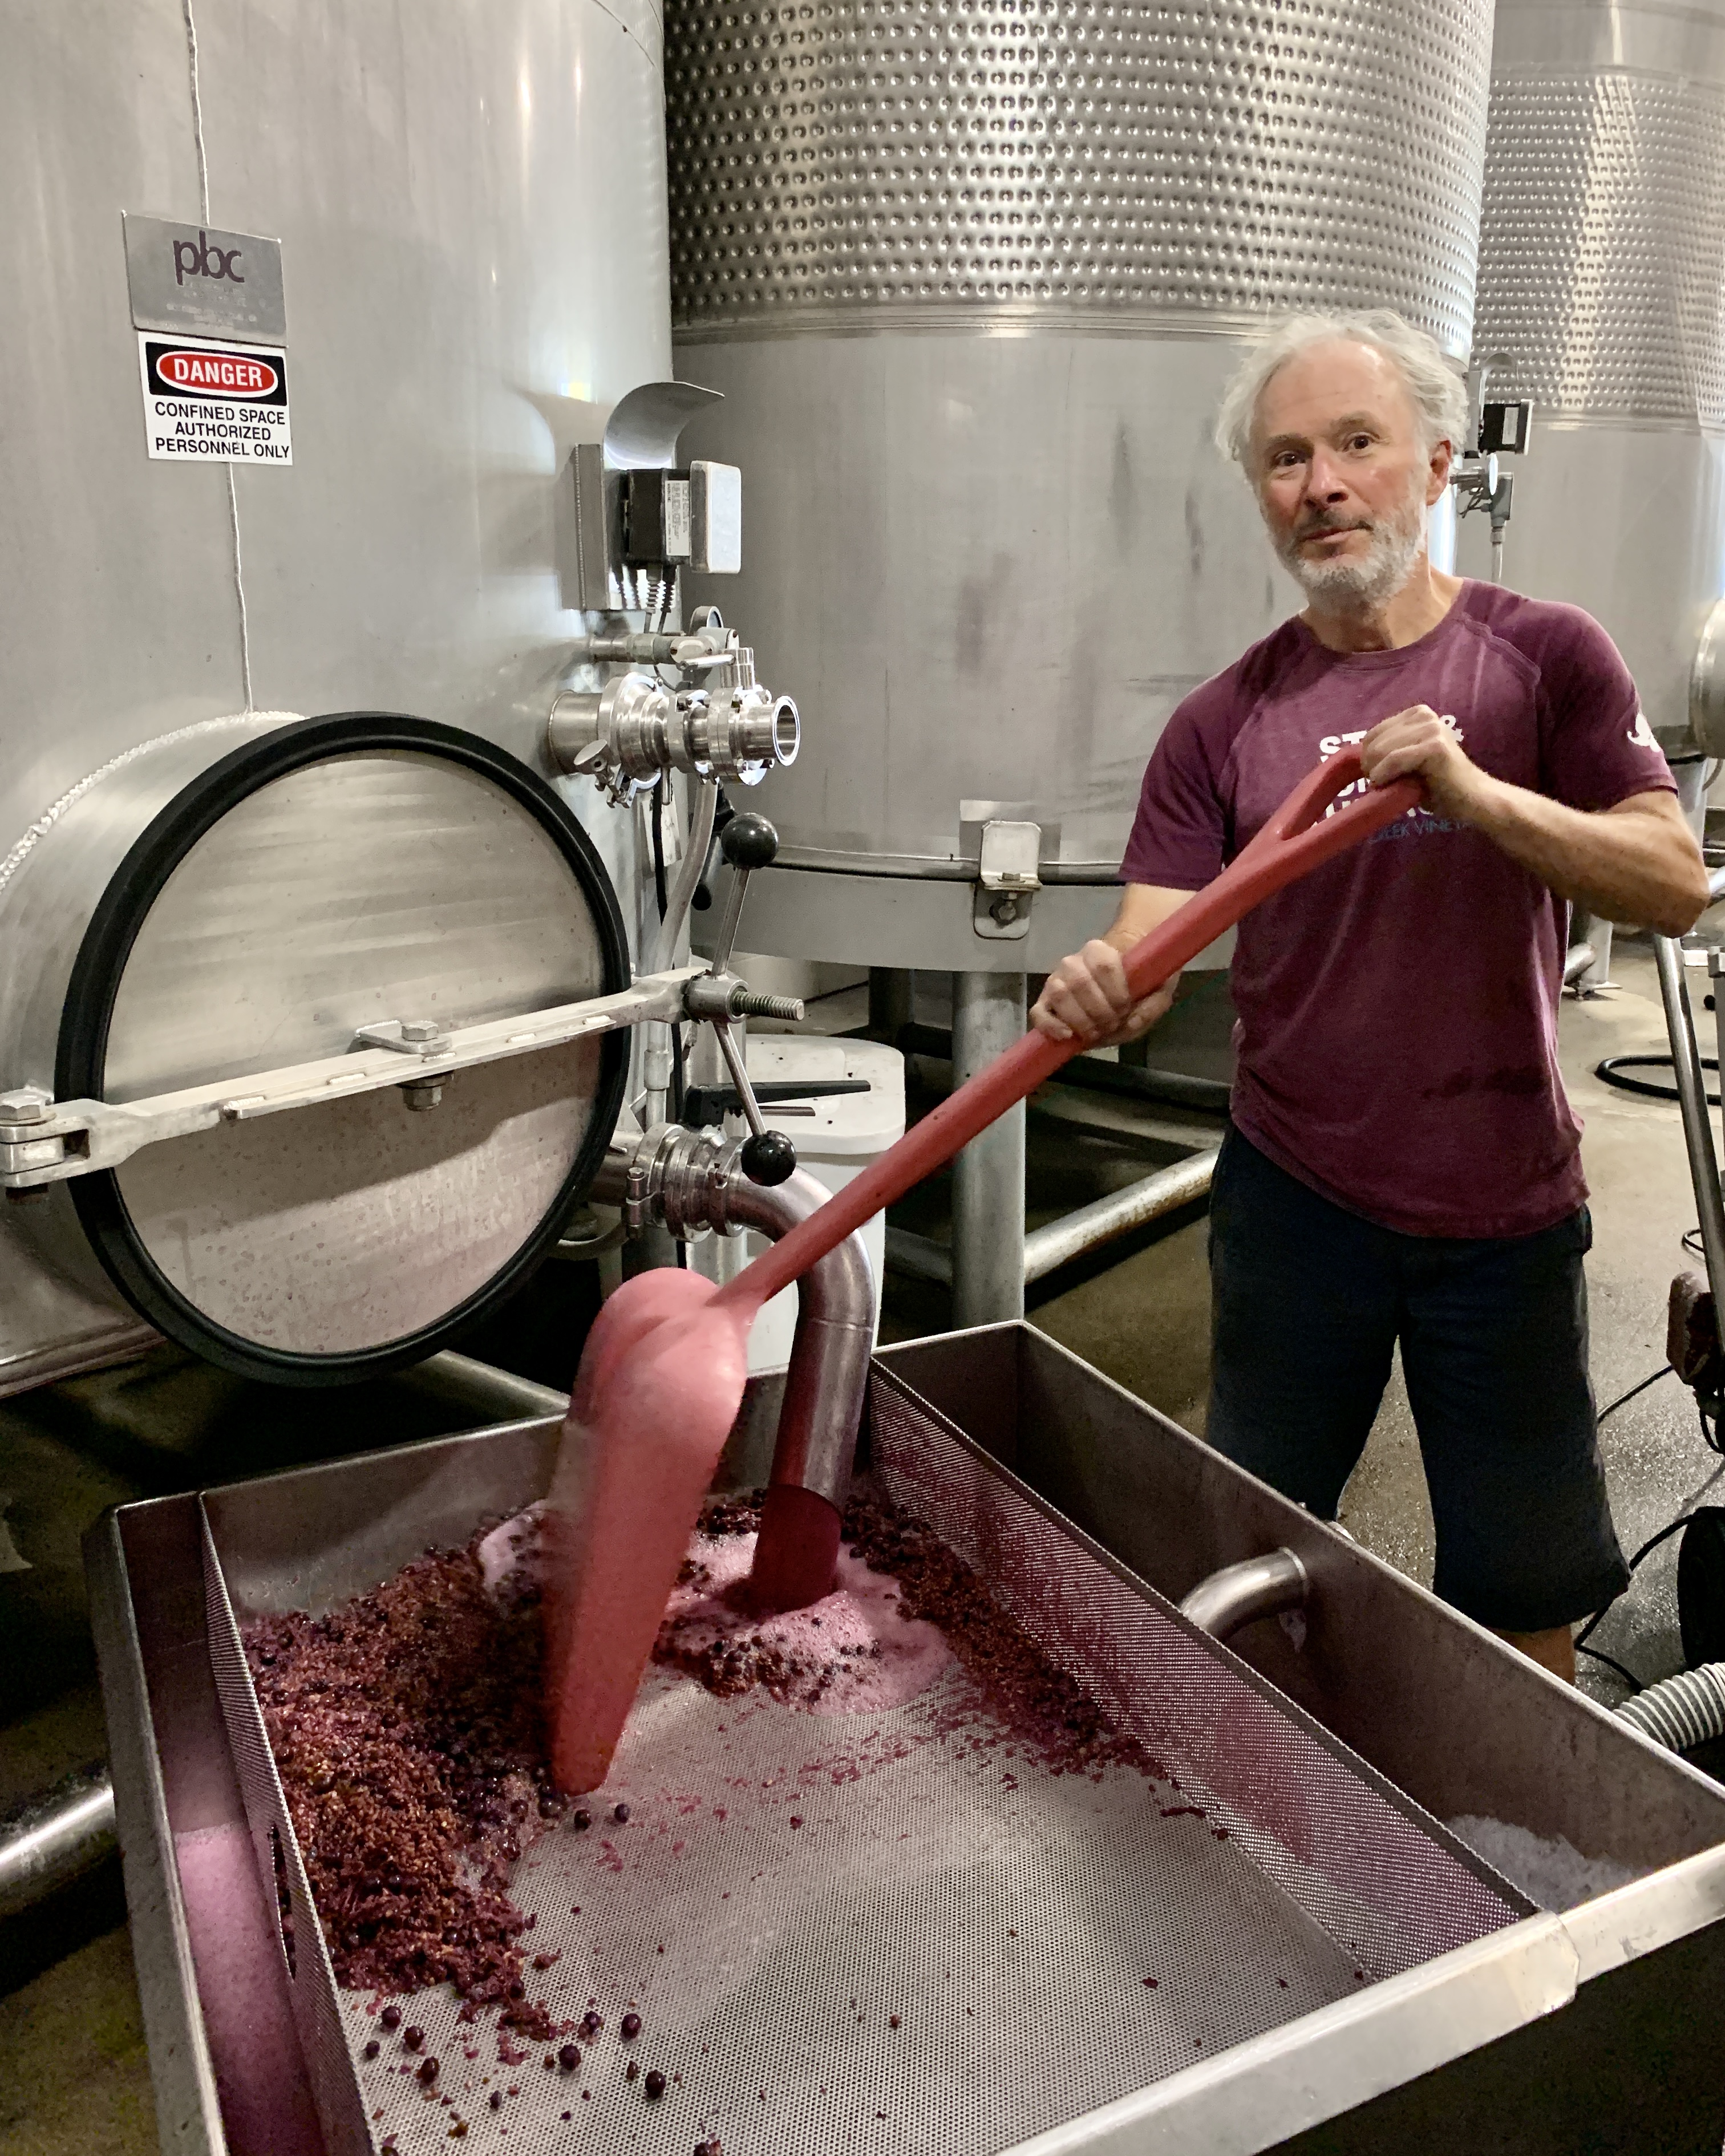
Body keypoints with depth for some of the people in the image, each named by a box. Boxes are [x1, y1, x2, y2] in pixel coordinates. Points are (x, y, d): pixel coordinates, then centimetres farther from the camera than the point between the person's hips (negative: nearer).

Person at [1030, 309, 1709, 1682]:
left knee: (1525, 1596, 14)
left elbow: (1675, 885, -11)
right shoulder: (1224, 723, -2)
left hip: (1507, 1210, -1)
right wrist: (1094, 998, -31)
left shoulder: (1543, 658, -4)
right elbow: (1146, 953, -7)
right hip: (1295, 1200, 1)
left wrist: (1477, 792, -27)